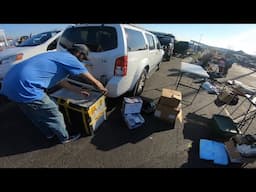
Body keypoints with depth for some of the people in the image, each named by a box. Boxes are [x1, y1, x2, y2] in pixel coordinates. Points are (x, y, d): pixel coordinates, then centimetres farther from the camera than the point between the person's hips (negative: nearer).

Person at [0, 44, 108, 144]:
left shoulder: (59, 55, 19)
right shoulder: (70, 59, -7)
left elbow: (61, 81, 27)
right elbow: (94, 81, -1)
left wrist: (78, 90, 32)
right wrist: (103, 89, 17)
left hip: (10, 83, 11)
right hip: (25, 87, -11)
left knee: (36, 114, 26)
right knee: (53, 114, 7)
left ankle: (49, 134, 48)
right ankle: (65, 138, 30)